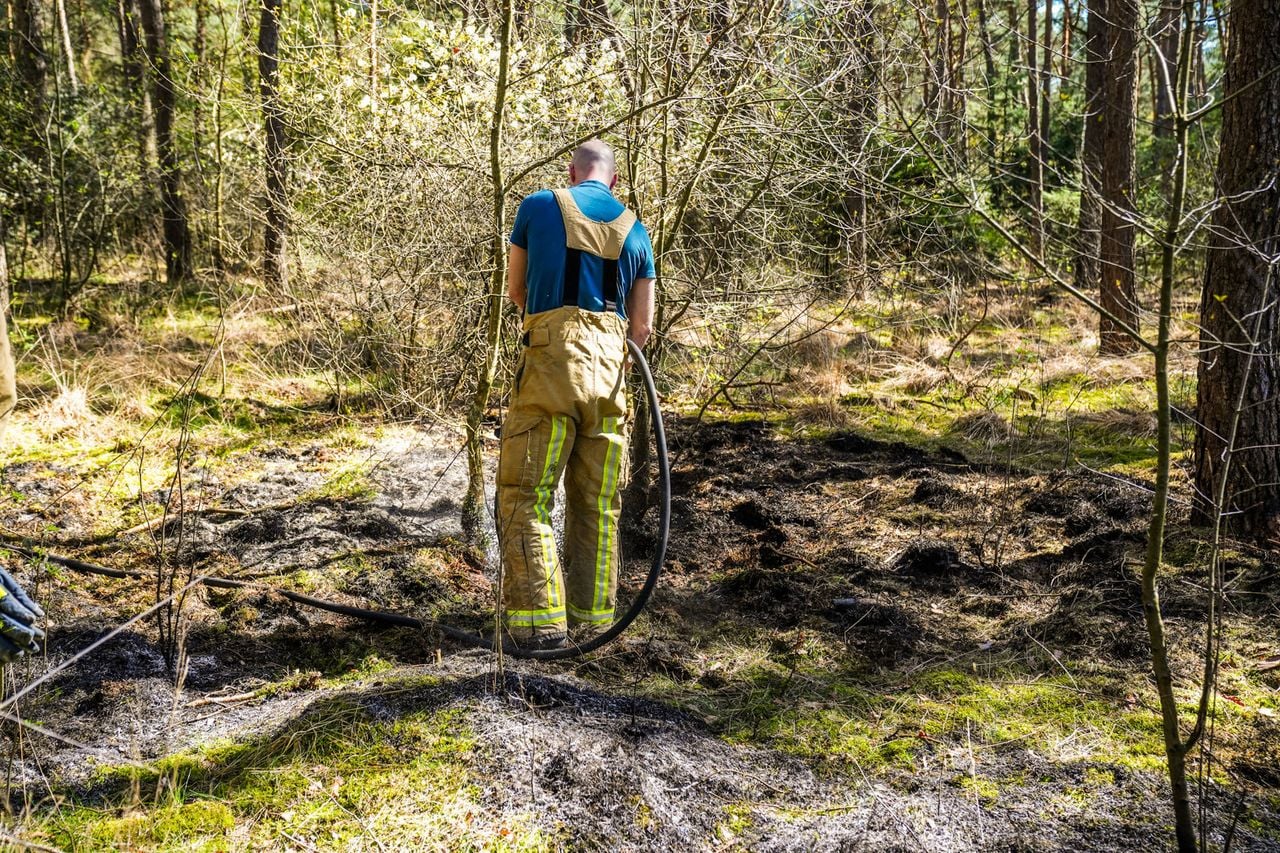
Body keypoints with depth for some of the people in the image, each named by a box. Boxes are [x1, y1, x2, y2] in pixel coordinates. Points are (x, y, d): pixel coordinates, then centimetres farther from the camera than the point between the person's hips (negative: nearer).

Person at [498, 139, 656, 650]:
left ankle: (540, 618, -9)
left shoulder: (539, 207, 8)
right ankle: (593, 613, 18)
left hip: (550, 360, -3)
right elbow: (642, 328, 13)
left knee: (528, 494, -1)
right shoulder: (635, 232, 15)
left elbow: (516, 290, 18)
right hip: (609, 368, 4)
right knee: (598, 502, 12)